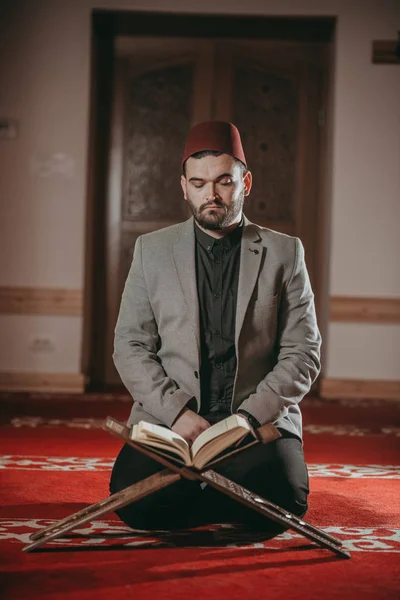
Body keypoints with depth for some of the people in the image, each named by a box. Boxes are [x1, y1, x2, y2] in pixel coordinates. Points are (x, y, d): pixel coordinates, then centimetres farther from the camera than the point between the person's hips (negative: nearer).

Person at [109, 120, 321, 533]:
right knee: (137, 504, -26)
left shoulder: (284, 253, 7)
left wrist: (249, 416, -13)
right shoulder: (152, 250, 10)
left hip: (260, 418, 0)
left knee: (280, 505, -28)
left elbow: (302, 353, 2)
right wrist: (176, 411, -11)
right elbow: (130, 347, 5)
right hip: (169, 417, 1)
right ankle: (232, 498, 5)